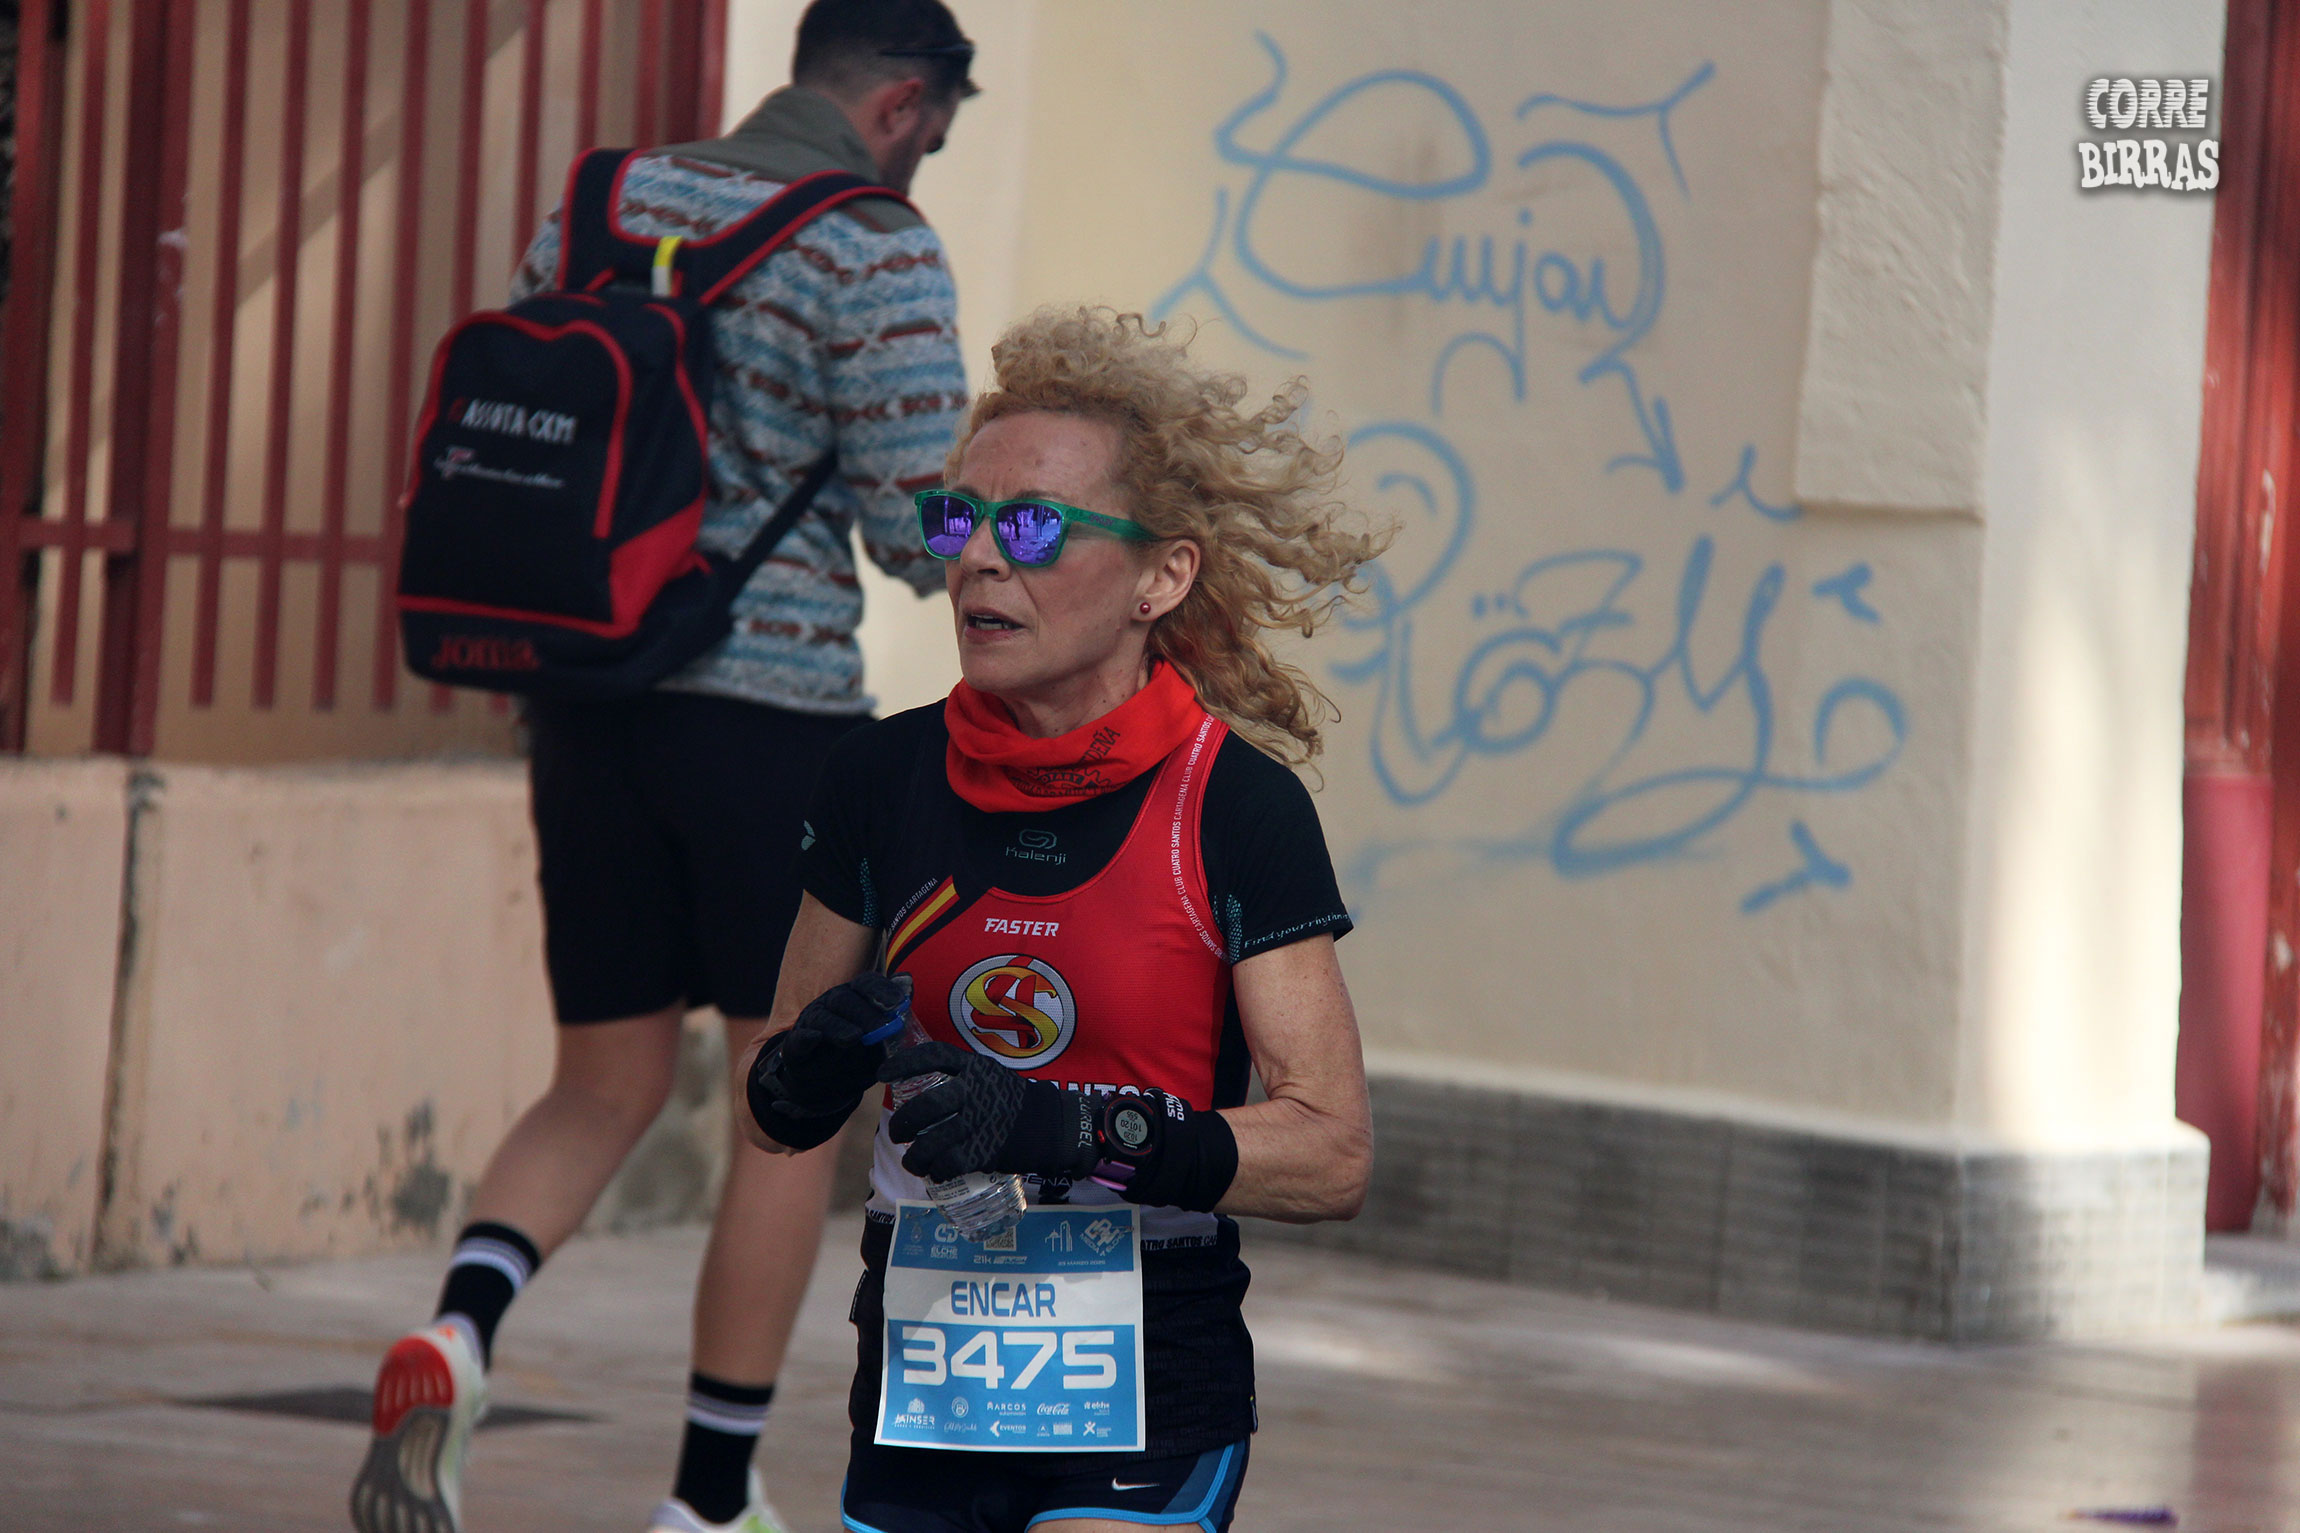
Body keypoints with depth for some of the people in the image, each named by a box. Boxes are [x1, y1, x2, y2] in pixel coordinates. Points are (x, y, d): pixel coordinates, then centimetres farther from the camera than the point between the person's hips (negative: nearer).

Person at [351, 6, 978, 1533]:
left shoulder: (603, 206, 10)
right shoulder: (880, 256, -9)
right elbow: (921, 537, -12)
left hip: (587, 701, 6)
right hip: (776, 713, -5)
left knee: (602, 1089, 14)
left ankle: (456, 1334, -16)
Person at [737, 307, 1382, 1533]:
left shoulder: (1236, 809, -8)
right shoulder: (884, 778, 2)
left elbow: (1333, 1154, -11)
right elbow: (767, 1108, 10)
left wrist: (1076, 1133, -24)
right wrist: (821, 1065, -14)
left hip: (1147, 1392, -4)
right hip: (920, 1379, 4)